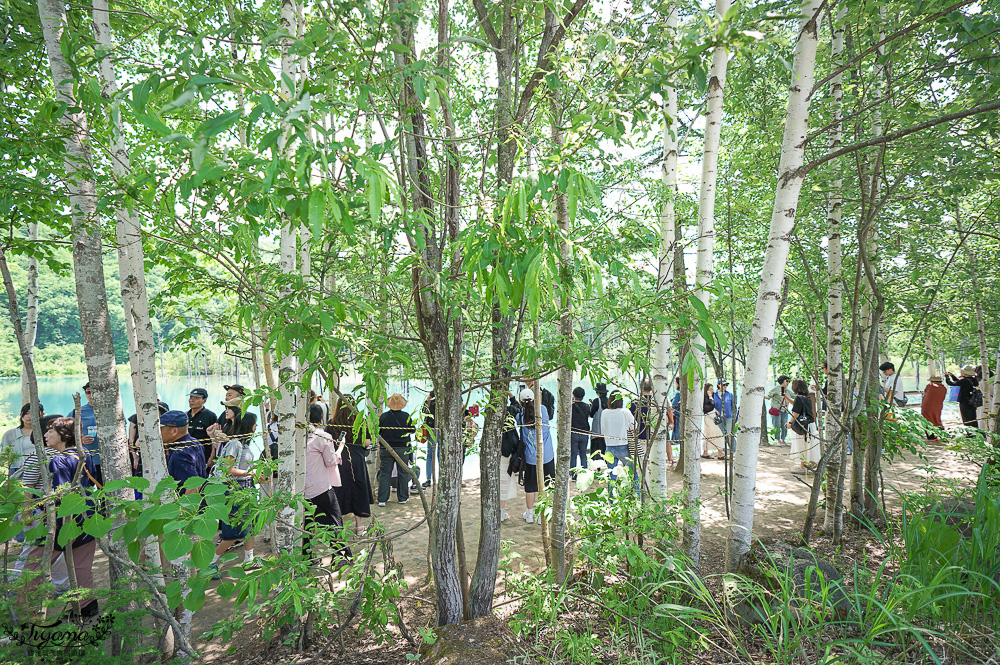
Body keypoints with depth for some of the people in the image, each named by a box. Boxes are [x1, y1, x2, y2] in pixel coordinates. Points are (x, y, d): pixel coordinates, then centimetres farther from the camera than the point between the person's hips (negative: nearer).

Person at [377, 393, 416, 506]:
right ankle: (403, 497, 18)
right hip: (403, 448, -1)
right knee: (403, 473, 11)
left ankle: (382, 499, 7)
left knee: (384, 473, 7)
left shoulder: (383, 416, -6)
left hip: (386, 449, 1)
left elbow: (378, 431, 2)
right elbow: (413, 430, 0)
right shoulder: (406, 416, -9)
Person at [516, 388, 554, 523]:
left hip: (530, 457, 0)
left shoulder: (520, 416, -7)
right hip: (547, 456, 0)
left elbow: (521, 438, 3)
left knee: (530, 486, 14)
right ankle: (543, 515, 16)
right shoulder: (543, 410, -5)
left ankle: (530, 514, 26)